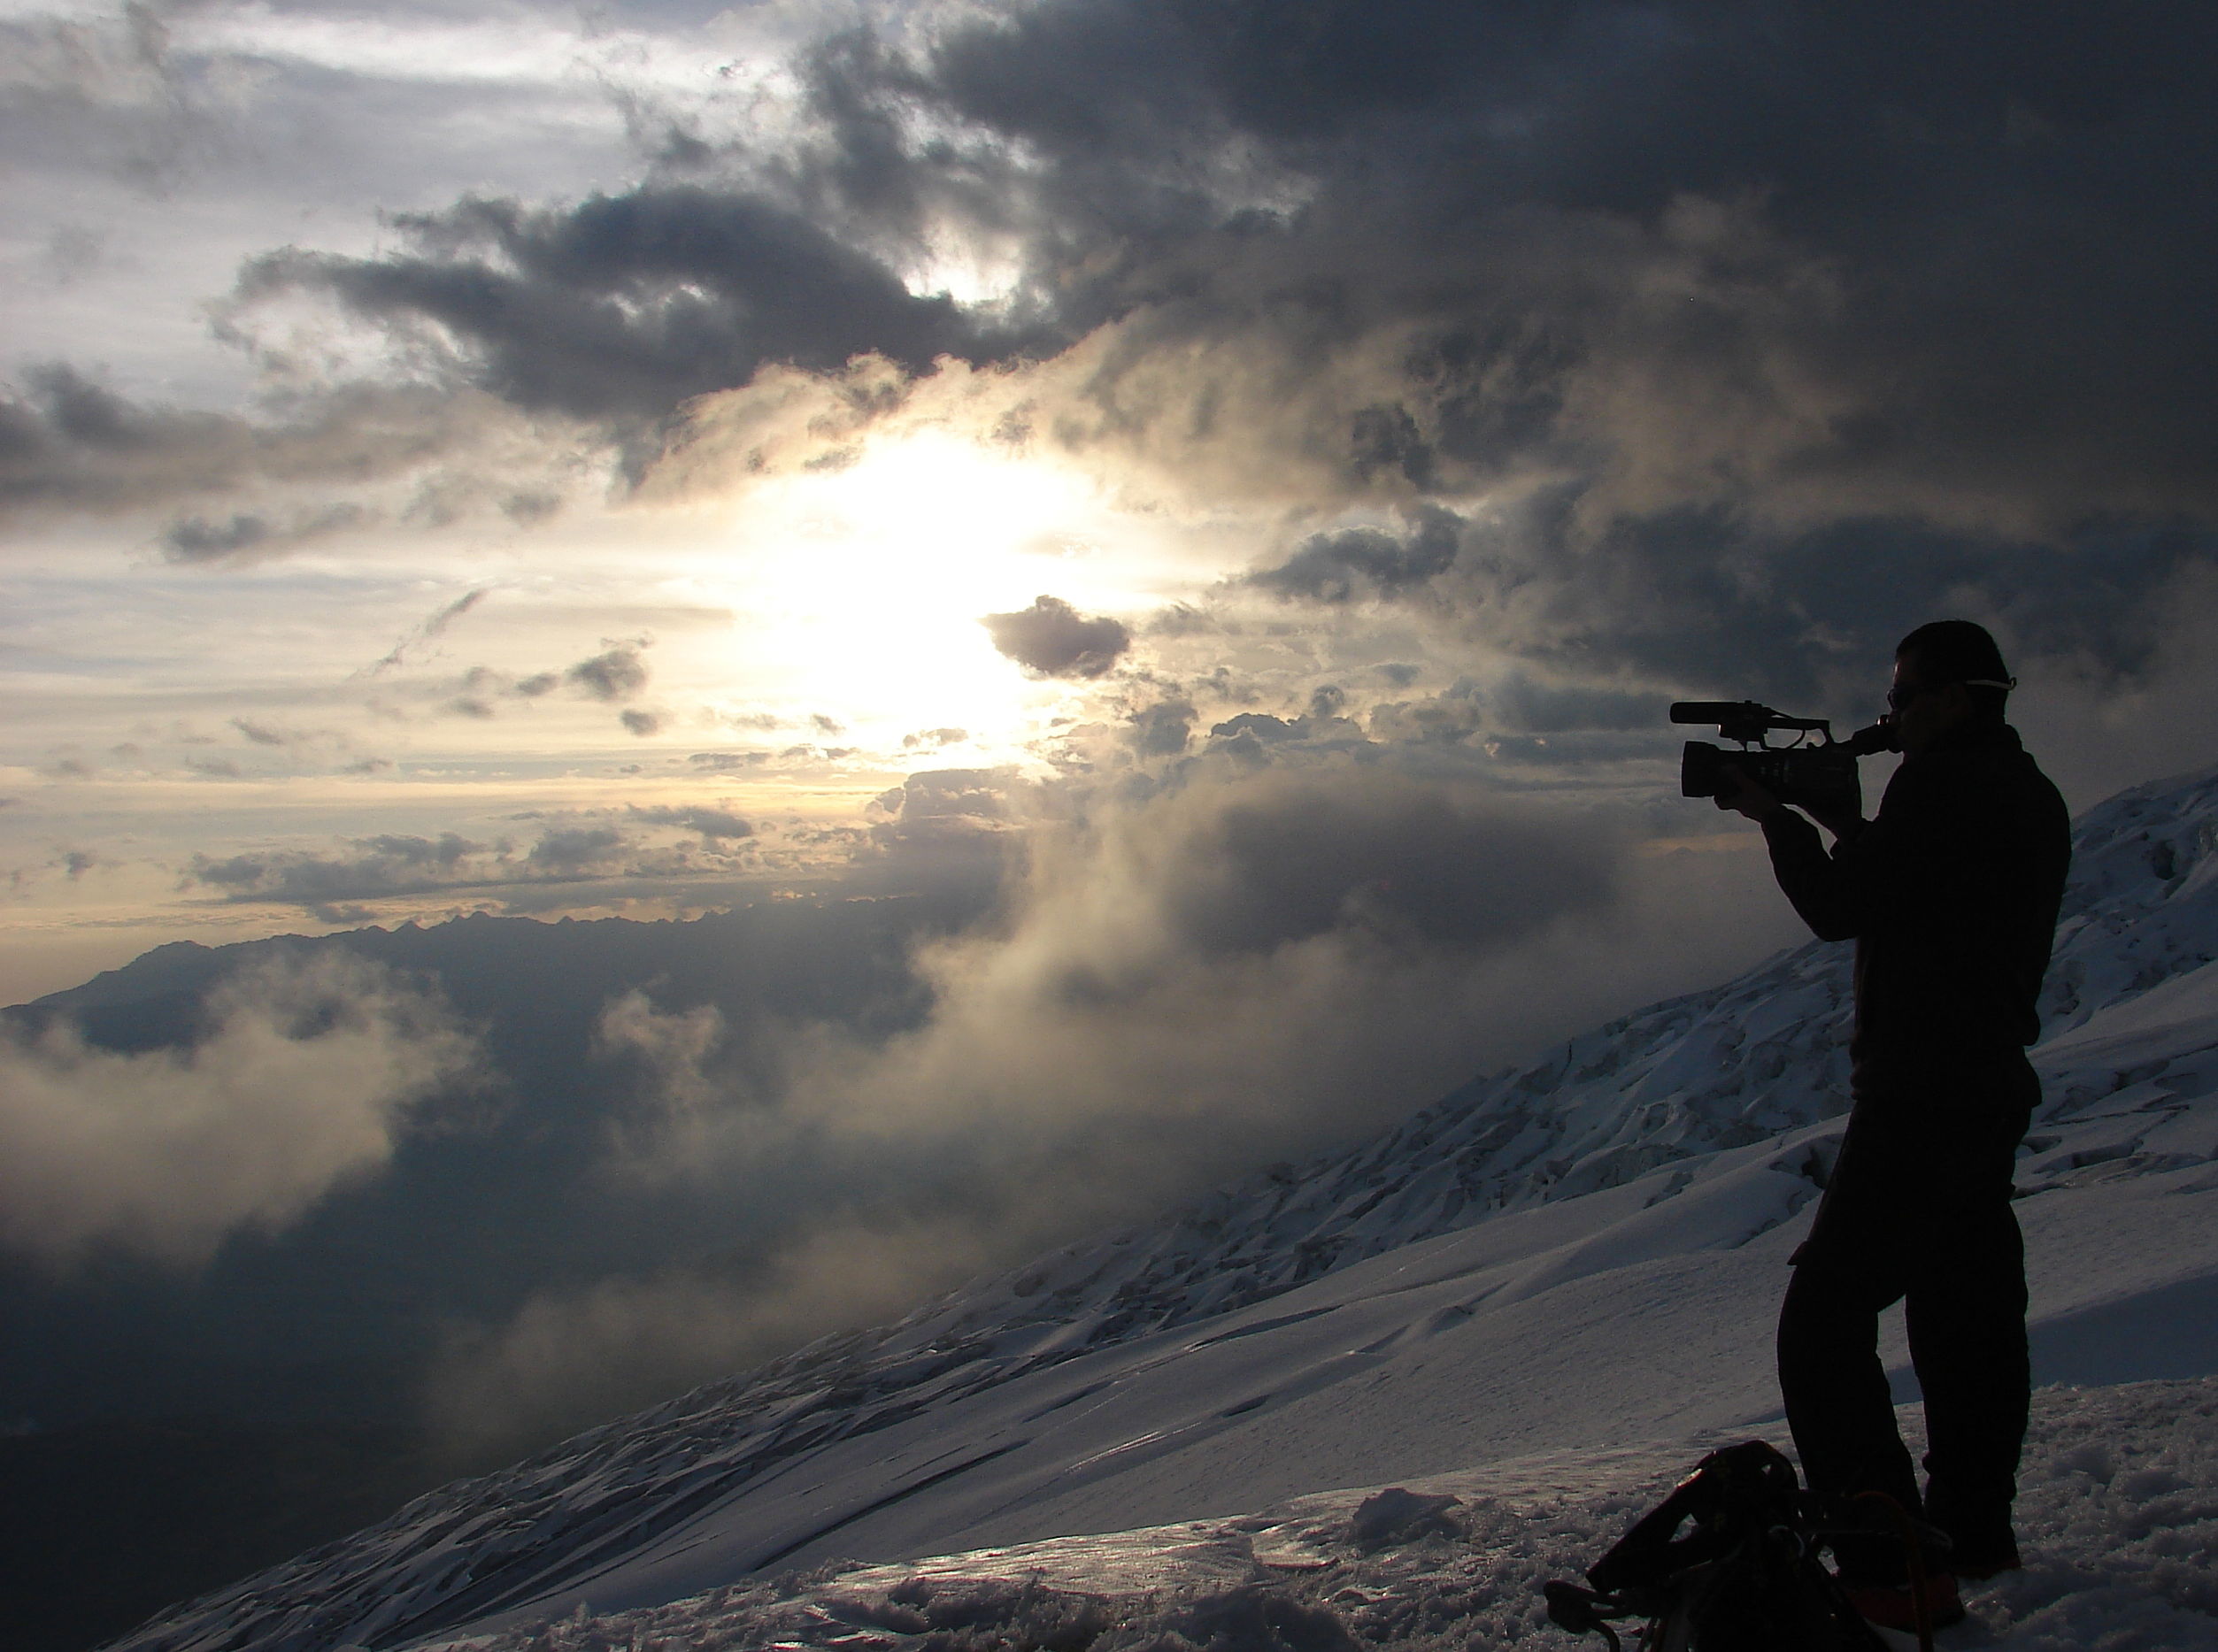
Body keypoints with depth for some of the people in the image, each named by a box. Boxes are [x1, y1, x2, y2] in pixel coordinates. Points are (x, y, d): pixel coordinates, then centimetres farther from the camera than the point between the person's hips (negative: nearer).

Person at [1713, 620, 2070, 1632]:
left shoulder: (1945, 780, -15)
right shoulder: (2031, 795, 15)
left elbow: (1841, 910, -13)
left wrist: (1774, 817, 0)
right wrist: (1850, 827, 14)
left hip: (1923, 1094, -10)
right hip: (1994, 1090, 10)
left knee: (1823, 1323, -10)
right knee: (1968, 1313, 18)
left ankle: (1896, 1576, -14)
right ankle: (1973, 1535, 29)